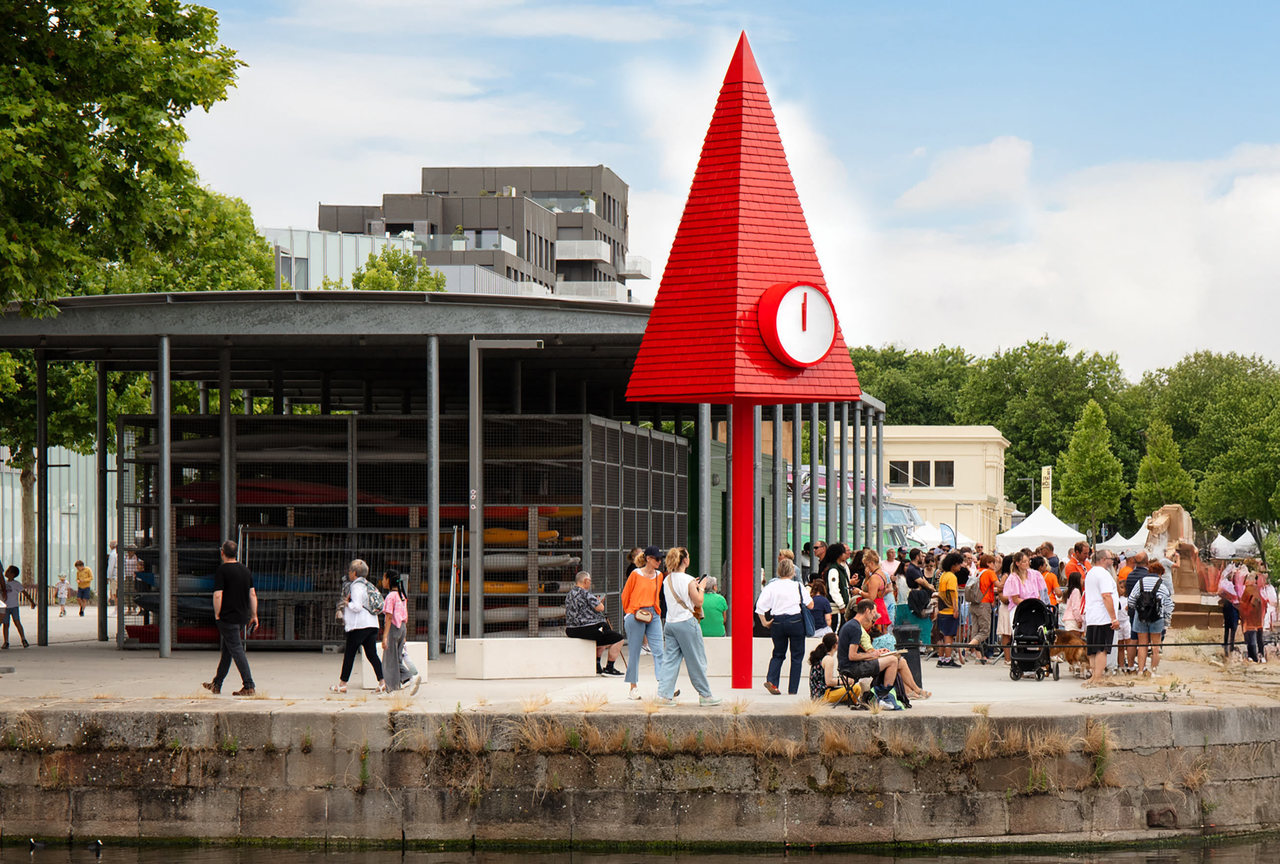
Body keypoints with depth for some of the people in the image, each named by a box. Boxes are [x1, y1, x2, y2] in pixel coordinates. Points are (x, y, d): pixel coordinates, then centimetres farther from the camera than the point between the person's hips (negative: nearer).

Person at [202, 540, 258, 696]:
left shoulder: (222, 571, -12)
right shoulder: (245, 570, 10)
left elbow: (218, 595, -18)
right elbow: (252, 594, 12)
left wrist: (217, 615, -8)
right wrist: (254, 616, 16)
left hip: (227, 617, -8)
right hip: (242, 617, 8)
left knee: (236, 650, -7)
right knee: (226, 650, 17)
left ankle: (248, 686, -13)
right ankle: (216, 685, 27)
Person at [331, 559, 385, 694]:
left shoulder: (356, 586, -10)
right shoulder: (369, 586, 16)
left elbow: (357, 606, -19)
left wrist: (347, 603, 0)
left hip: (359, 625, -8)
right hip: (372, 624, 8)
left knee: (349, 654, 1)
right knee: (372, 654, 6)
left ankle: (342, 684, 6)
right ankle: (382, 682, -5)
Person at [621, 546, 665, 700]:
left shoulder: (659, 575, 10)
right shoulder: (636, 574, -4)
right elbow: (625, 595, 4)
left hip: (653, 616, 4)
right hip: (636, 616, -4)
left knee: (658, 651, -6)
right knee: (634, 652, 2)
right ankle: (633, 688, 9)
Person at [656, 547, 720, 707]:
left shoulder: (667, 580, 8)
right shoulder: (688, 580, -12)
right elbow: (698, 602, -8)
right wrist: (700, 588, 7)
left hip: (670, 622, 6)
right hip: (686, 622, -6)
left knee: (670, 660, 6)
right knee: (697, 661, 4)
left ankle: (664, 694, -4)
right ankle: (705, 695, 12)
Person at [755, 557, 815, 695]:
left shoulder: (771, 586, -2)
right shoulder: (797, 586, -4)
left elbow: (760, 606, -8)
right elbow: (810, 605, 4)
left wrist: (765, 622, 1)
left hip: (777, 622, 2)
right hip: (795, 621, -2)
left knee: (778, 654, 17)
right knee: (797, 655, 9)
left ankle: (771, 680, -5)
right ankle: (793, 689, 6)